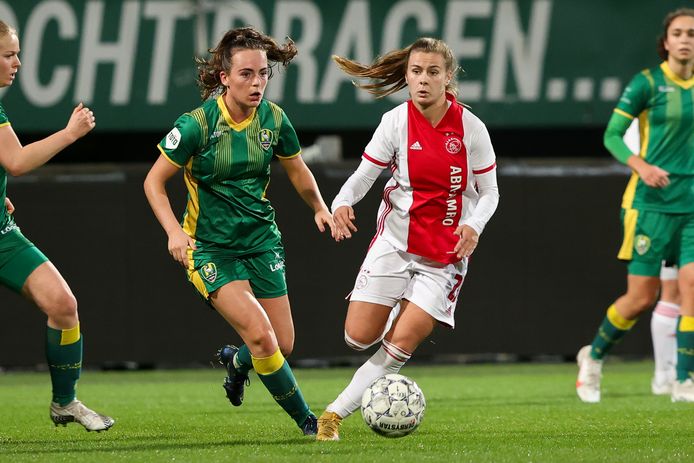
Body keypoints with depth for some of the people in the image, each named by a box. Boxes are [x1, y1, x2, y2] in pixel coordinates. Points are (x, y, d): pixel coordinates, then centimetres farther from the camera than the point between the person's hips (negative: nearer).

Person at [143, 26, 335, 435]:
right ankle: (307, 420, -6)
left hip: (261, 239, 5)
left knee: (284, 345, 4)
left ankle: (237, 361, 40)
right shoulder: (196, 125, -18)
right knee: (260, 334, -21)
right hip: (210, 245, -5)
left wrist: (320, 207, 1)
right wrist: (174, 231, -22)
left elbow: (297, 171, 15)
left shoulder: (274, 119, -5)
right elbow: (155, 182, -9)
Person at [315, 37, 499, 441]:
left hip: (445, 255, -1)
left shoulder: (470, 127, -8)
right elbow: (364, 175, -6)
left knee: (401, 343, -14)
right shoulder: (396, 122, -7)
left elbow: (489, 192, -1)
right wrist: (342, 203, -27)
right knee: (359, 338, -4)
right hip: (395, 242, 1)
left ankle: (337, 411, -3)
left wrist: (474, 225, -21)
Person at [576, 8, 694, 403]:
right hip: (653, 203, -4)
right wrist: (641, 166, -21)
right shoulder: (648, 83, -5)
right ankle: (594, 356, 25)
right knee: (641, 298, 0)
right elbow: (612, 135, -6)